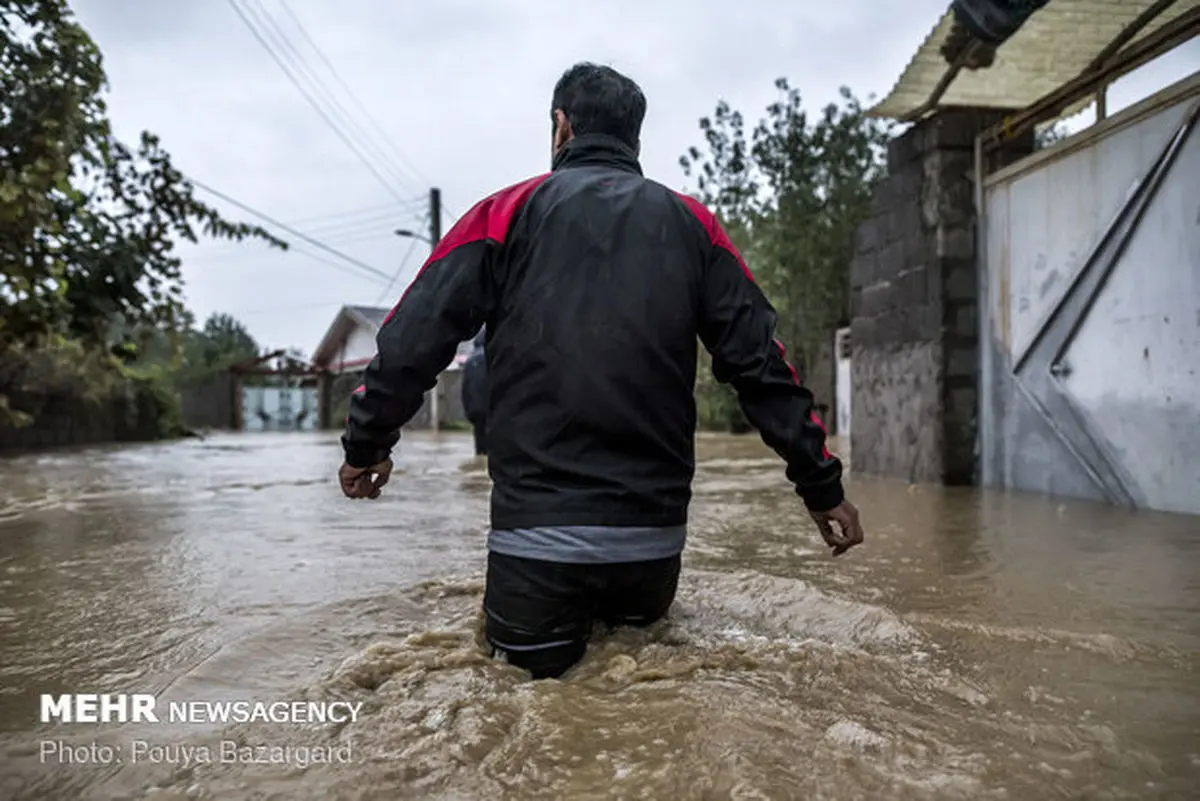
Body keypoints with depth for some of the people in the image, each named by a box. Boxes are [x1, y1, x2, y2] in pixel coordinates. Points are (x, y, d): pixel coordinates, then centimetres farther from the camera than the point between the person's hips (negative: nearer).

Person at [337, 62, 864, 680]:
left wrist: (367, 444, 15)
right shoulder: (692, 224, 10)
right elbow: (761, 363, 5)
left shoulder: (506, 212, 4)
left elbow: (413, 340, 0)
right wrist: (820, 483, 11)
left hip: (535, 538, -2)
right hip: (655, 539, 3)